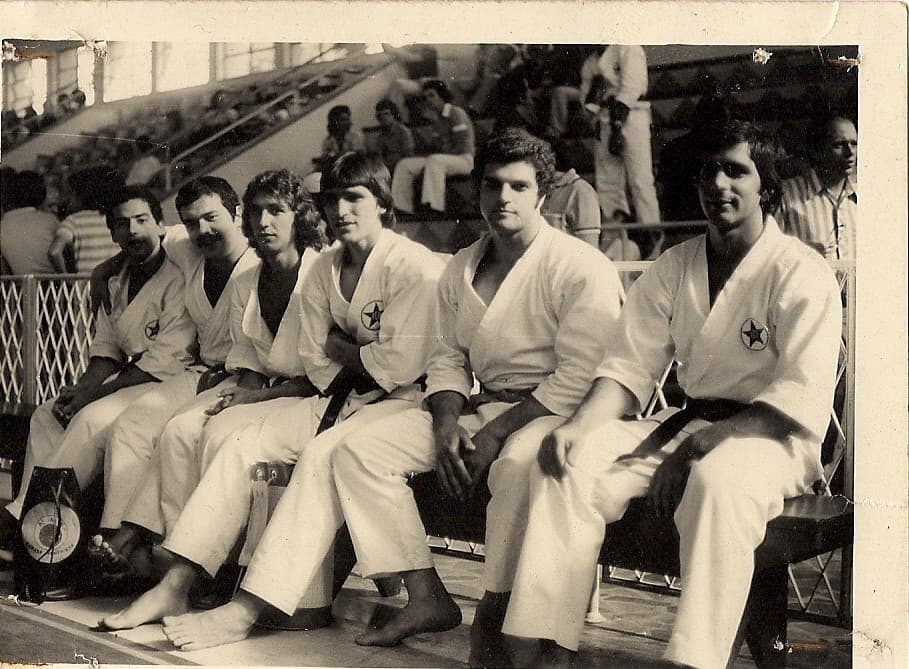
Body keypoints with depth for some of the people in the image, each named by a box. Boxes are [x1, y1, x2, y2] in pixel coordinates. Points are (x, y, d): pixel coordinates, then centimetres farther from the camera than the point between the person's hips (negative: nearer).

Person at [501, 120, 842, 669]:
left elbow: (803, 397, -17)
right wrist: (577, 426, -15)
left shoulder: (802, 274, -8)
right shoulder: (673, 269, 9)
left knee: (718, 478, -39)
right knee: (571, 461, -17)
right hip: (687, 420, 5)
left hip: (773, 436, -5)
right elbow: (629, 369, 6)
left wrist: (699, 446, -26)